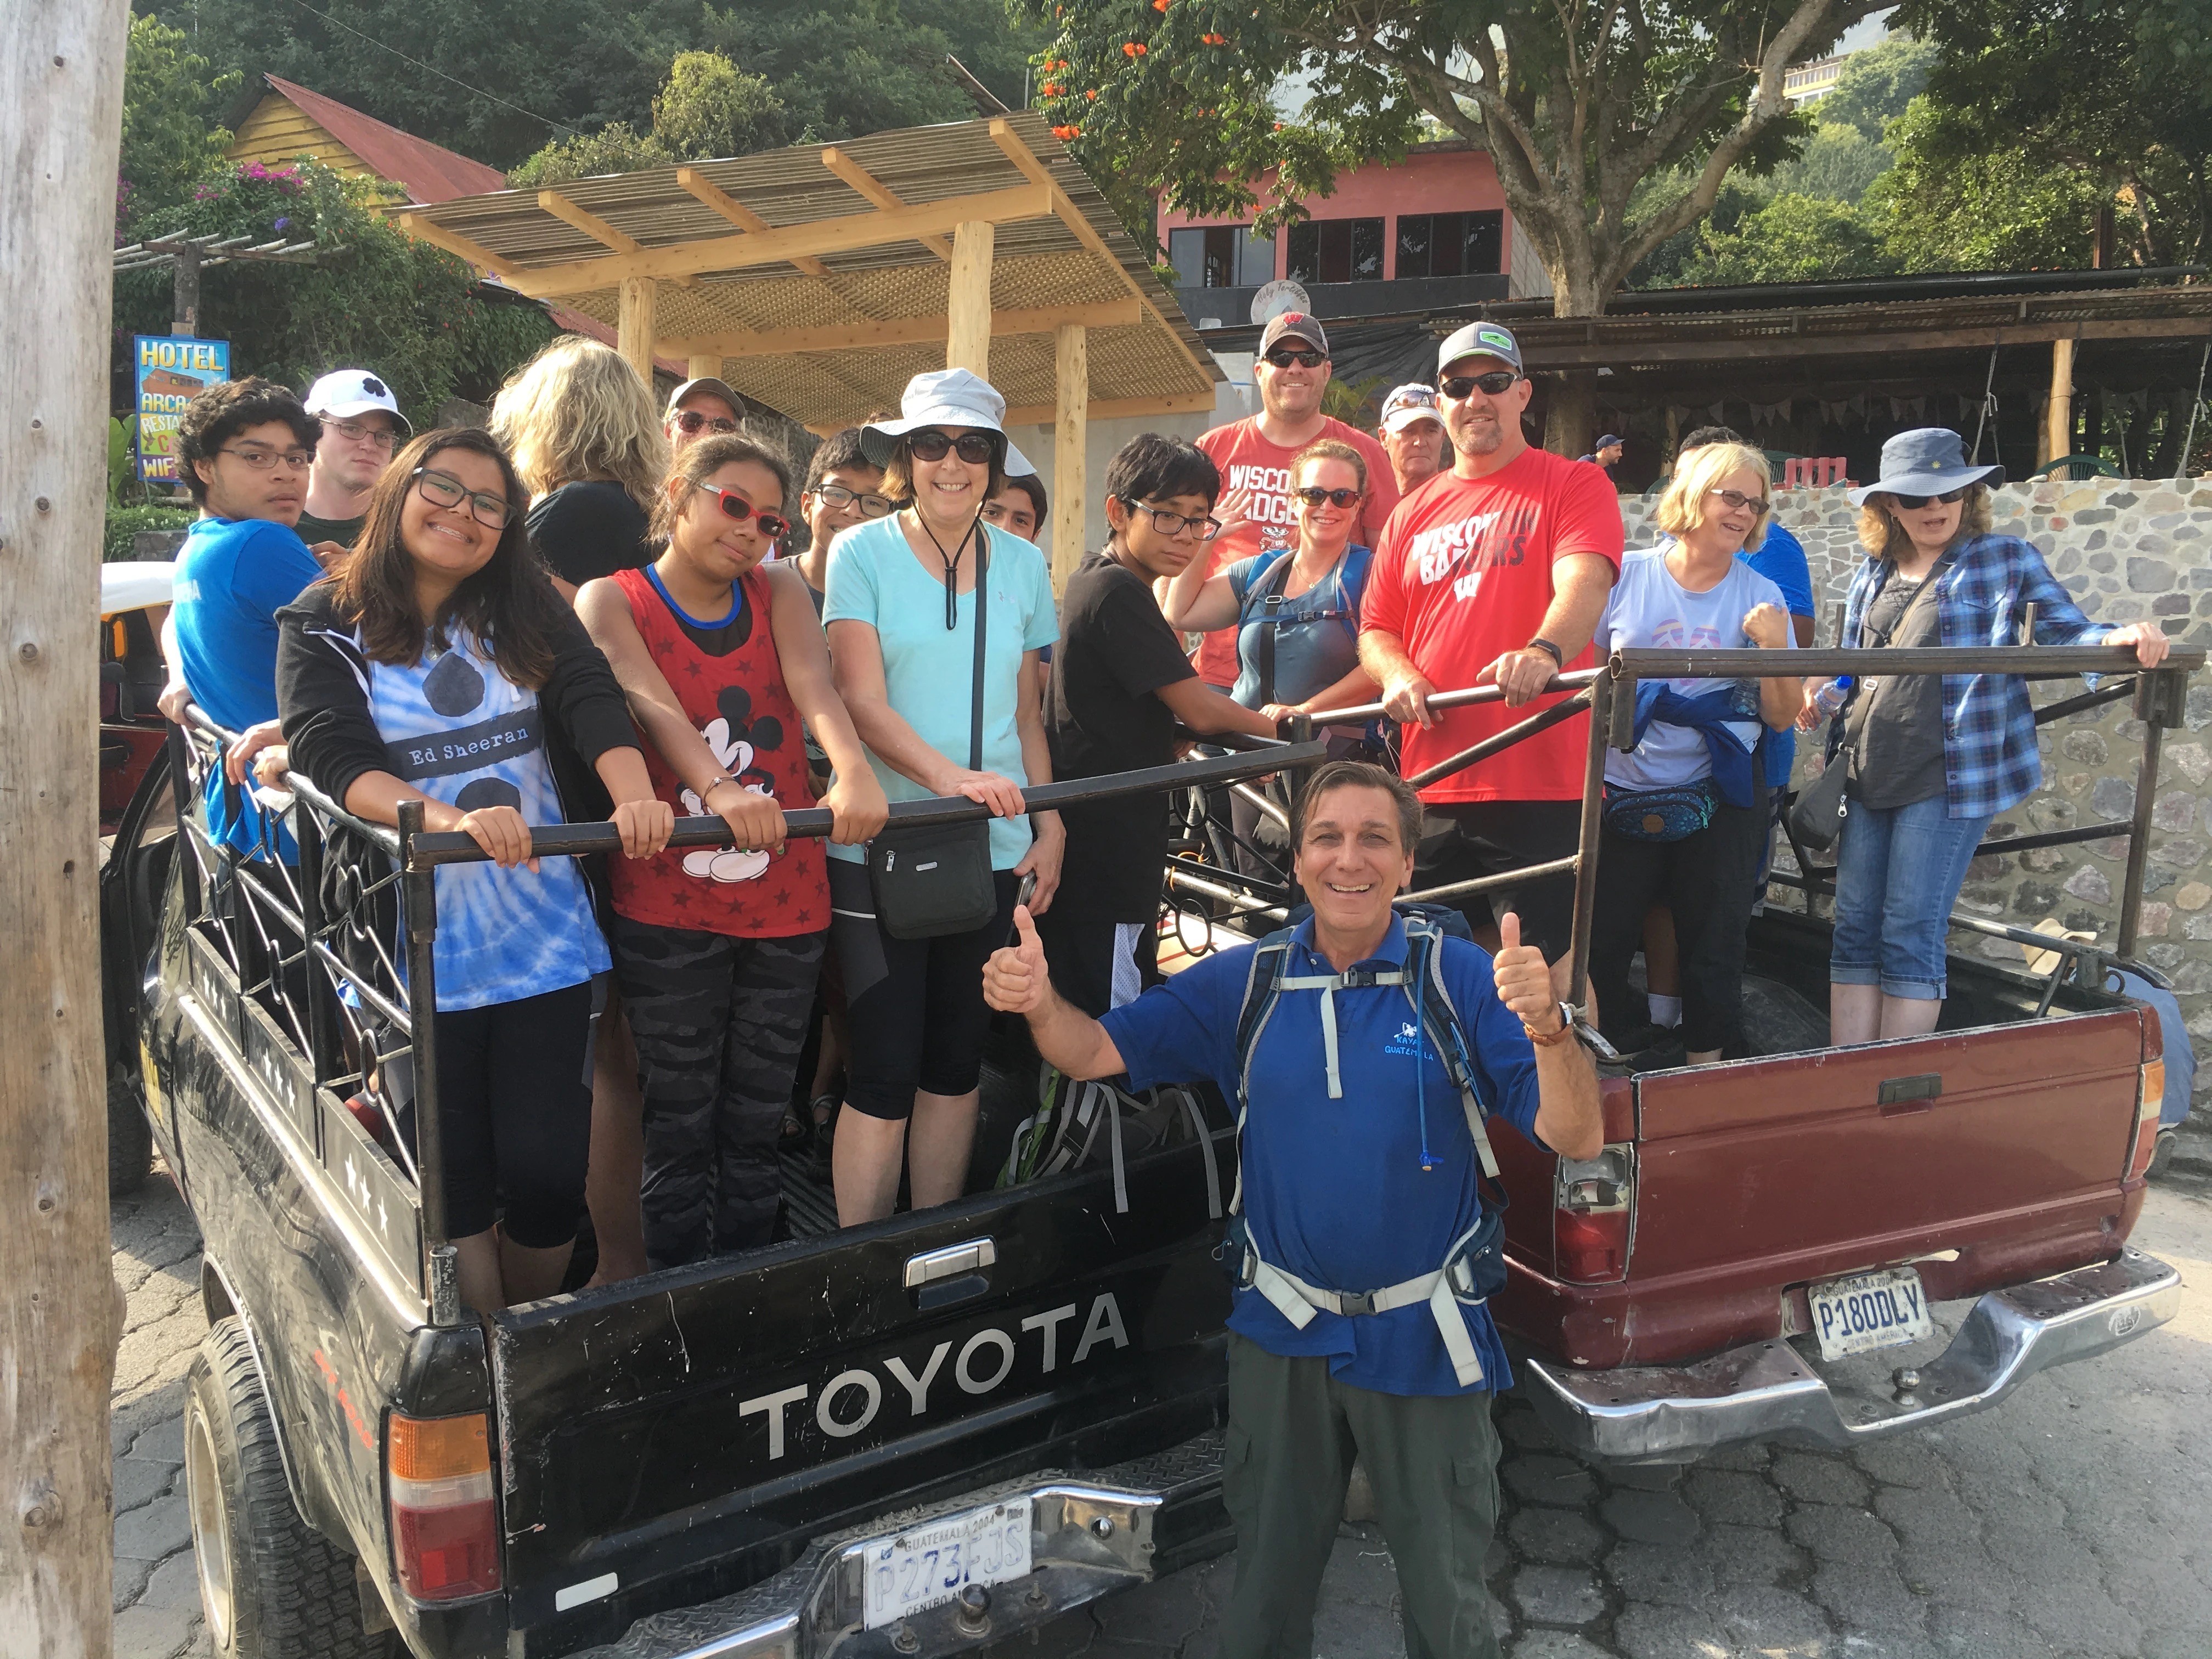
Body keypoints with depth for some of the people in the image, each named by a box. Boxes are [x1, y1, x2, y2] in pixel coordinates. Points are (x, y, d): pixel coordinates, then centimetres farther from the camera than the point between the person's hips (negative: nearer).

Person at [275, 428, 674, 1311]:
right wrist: (453, 819, -33)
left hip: (543, 937, 2)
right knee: (452, 1186, 9)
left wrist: (635, 796, -29)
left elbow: (591, 699, -8)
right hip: (415, 951, -2)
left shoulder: (527, 610, 8)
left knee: (547, 1170, 5)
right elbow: (334, 759, -14)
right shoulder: (324, 627, 0)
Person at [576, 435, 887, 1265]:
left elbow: (814, 687, -13)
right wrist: (717, 788, -40)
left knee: (757, 1122, 14)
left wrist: (855, 772, -33)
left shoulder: (780, 591, 7)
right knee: (680, 1125, 5)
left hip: (786, 898, 3)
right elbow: (649, 703, -20)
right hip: (669, 906, -3)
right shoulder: (611, 600, 0)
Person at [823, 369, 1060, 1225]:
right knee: (884, 1068, -3)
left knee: (957, 1062, 11)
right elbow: (863, 701, -10)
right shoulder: (863, 552, -1)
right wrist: (952, 776, -26)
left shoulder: (1021, 563, 10)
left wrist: (1050, 825, 6)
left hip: (993, 850, 4)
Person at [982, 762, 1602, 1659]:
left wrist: (1547, 1027, -36)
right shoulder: (1244, 982, -3)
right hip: (1284, 1332, 2)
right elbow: (1095, 1051, -3)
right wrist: (1040, 1002, -25)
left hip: (1423, 1341, -2)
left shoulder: (1462, 981, -11)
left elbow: (1577, 1138, -17)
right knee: (1267, 1580, 22)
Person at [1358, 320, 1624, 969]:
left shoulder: (1574, 484, 3)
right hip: (1430, 791, 5)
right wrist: (1397, 676, -6)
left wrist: (1544, 651, -36)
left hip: (1541, 791, -4)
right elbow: (1375, 628, 17)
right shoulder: (1413, 513, 18)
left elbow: (1585, 580, -15)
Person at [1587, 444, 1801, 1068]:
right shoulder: (1626, 576, -2)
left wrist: (1775, 647, -15)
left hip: (1719, 797, 1)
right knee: (1602, 935, 2)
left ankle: (1706, 1063, 22)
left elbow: (1781, 716, 1)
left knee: (1714, 940, 7)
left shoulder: (1761, 596, 2)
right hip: (1621, 791, -1)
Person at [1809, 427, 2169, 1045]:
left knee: (1911, 936, -7)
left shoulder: (2004, 559, 3)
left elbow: (2066, 633, 3)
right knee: (1854, 931, 4)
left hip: (1947, 777, -5)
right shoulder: (1873, 574, 15)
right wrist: (1817, 683, 1)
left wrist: (2120, 636, -18)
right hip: (1867, 772, 5)